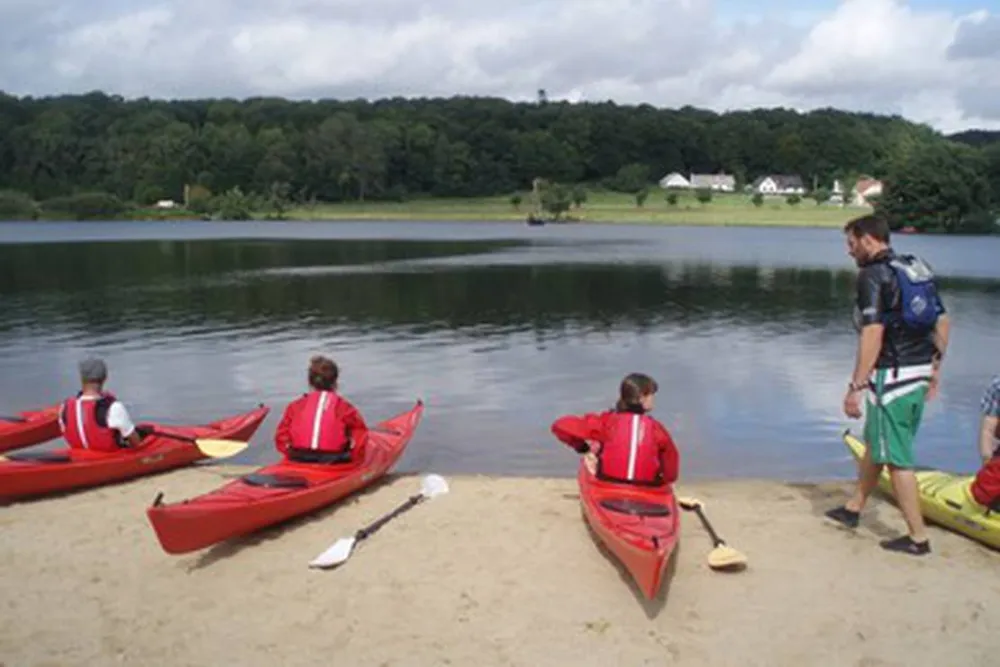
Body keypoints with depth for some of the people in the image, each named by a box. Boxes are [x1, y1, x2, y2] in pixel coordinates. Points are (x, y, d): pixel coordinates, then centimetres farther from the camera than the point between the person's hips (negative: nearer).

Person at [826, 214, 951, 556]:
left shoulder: (873, 275, -15)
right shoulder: (917, 268, 11)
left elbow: (873, 334, -23)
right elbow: (942, 322, 13)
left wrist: (856, 386, -21)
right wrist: (935, 366, 21)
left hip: (891, 376, -9)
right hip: (919, 373, 9)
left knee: (897, 458, 1)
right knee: (875, 443, 22)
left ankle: (917, 537, 8)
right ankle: (854, 508, 36)